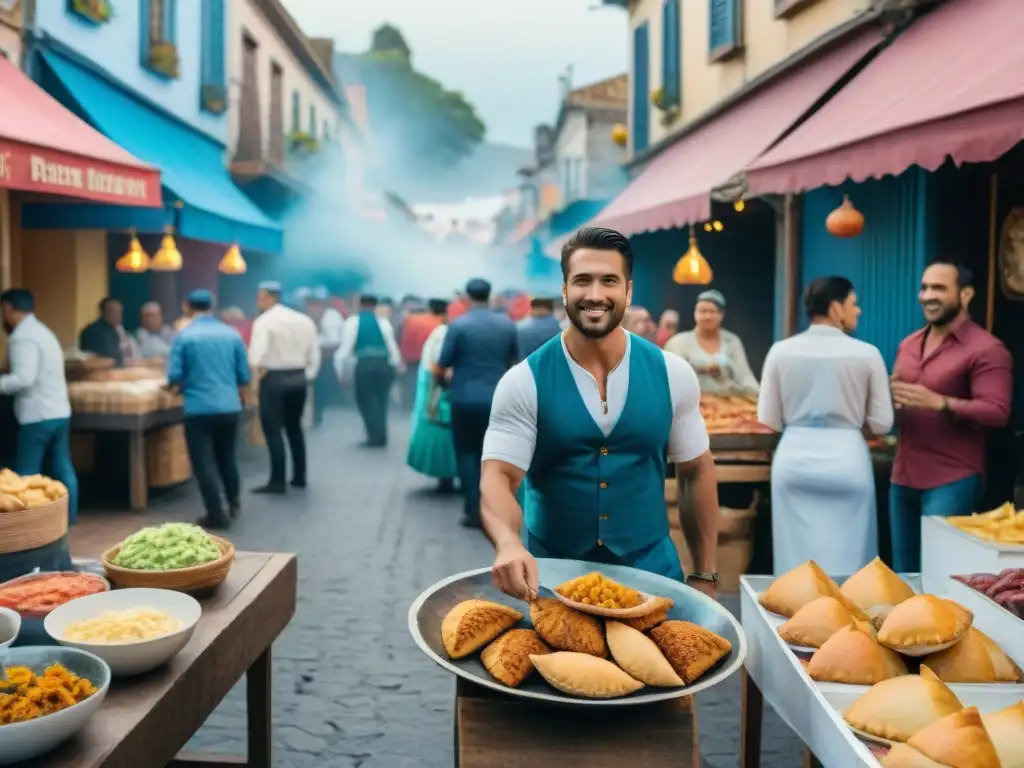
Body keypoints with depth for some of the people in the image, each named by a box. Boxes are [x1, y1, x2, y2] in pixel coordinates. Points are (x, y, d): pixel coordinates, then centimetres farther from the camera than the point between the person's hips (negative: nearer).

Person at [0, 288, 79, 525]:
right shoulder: (41, 331, 16)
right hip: (59, 412, 9)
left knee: (26, 474, -1)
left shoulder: (22, 338, -15)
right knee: (63, 467, 13)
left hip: (38, 416, -9)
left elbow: (24, 378, -26)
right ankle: (69, 515, 19)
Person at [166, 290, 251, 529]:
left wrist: (179, 386, 15)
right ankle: (234, 504, 35)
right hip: (229, 406, 4)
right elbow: (245, 376, 5)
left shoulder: (184, 336, -6)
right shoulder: (232, 334, 3)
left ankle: (217, 515, 4)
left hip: (199, 408, -4)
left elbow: (174, 376, -8)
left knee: (204, 463, 4)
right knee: (227, 458, 21)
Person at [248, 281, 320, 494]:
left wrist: (259, 368, -8)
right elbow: (314, 353, 9)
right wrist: (308, 376, 14)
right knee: (295, 427, 18)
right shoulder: (304, 320, 9)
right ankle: (299, 476, 22)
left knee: (273, 430, -1)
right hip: (299, 377, 7)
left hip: (274, 379, -6)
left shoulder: (264, 321, -9)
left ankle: (277, 481, -1)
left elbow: (257, 353, -23)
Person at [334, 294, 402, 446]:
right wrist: (397, 365, 22)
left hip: (364, 365, -3)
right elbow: (392, 346, 10)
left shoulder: (352, 322, 5)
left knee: (366, 401, 10)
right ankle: (381, 436, 16)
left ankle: (375, 437, 1)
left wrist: (342, 372, 9)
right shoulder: (383, 321, 12)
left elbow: (345, 348, 1)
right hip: (384, 364, 3)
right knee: (380, 400, 16)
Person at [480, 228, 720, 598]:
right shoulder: (523, 383, -11)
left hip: (652, 573, 2)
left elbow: (696, 472, 4)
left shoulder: (672, 374, -4)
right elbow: (498, 476, -18)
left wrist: (704, 576, 5)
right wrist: (508, 544, -38)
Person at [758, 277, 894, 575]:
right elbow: (881, 423, -1)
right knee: (848, 558, 8)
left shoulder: (781, 351, -1)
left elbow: (769, 419, 2)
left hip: (794, 457, 2)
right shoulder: (866, 354, -5)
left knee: (797, 559, 8)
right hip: (847, 459, -2)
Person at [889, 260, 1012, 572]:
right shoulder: (908, 345, 13)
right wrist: (887, 397, 0)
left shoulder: (986, 349, -10)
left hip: (952, 481, -7)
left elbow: (997, 413, -19)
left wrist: (938, 402, -30)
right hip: (903, 477, 7)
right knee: (903, 574, 13)